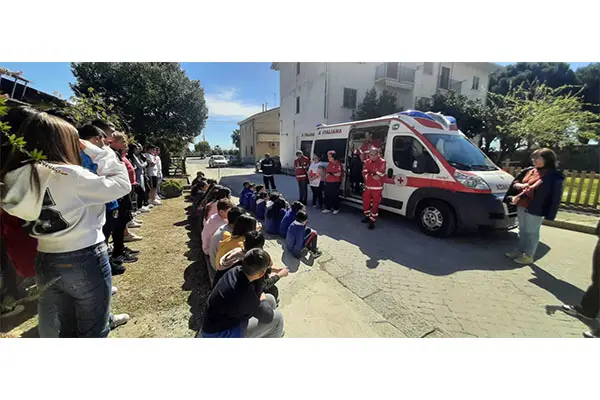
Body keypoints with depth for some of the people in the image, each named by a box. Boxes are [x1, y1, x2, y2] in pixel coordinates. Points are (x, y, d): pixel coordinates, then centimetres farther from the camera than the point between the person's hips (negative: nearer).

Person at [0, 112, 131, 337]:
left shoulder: (21, 178, 0)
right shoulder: (70, 176, -21)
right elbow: (122, 184, -15)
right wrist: (97, 152, -6)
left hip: (46, 263, 7)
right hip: (85, 261, -7)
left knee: (64, 330, 25)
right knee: (93, 332, 13)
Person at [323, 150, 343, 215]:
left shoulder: (338, 164, -11)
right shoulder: (329, 164, 14)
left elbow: (339, 174, -16)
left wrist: (331, 174, -20)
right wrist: (325, 180, 17)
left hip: (335, 183, -7)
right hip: (328, 183, 7)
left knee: (335, 196, 1)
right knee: (327, 195, 9)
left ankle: (336, 209, 15)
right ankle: (328, 208, 21)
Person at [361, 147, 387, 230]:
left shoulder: (382, 162, -9)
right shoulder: (367, 162, 7)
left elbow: (380, 174, -19)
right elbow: (364, 173, 0)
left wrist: (370, 174, -9)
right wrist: (373, 177, -13)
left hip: (377, 188, -5)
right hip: (367, 187, 6)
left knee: (375, 205, -1)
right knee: (365, 202, 15)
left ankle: (372, 221, 6)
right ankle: (368, 216, 35)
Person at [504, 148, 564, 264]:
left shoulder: (555, 176, -8)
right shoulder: (529, 170, 9)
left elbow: (556, 196, -11)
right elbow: (515, 182, 16)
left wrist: (550, 214, -17)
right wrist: (519, 185, -8)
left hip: (535, 209, -6)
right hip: (521, 206, 6)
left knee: (532, 232, 3)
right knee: (522, 230, 16)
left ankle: (528, 256, 13)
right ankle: (520, 251, 28)